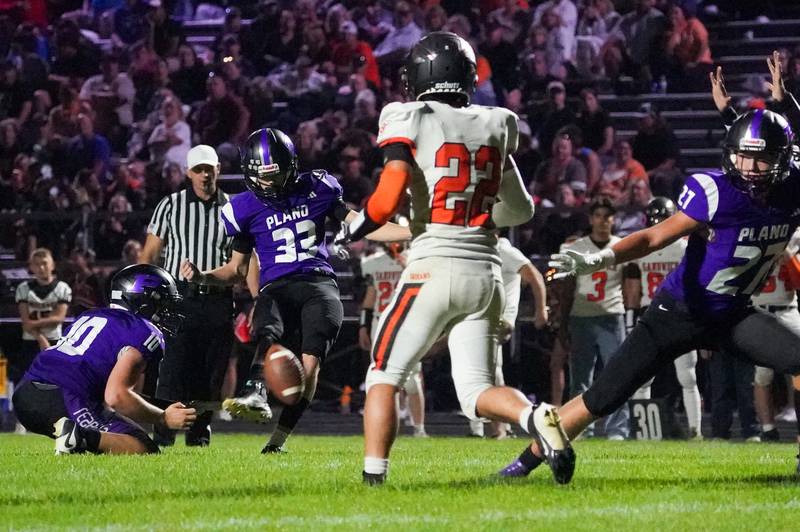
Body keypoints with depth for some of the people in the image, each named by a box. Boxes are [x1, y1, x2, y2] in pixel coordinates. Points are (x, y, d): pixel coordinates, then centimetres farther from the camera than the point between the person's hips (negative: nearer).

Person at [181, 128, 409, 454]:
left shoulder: (316, 190, 11)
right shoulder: (246, 209, 10)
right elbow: (237, 270, 19)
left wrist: (416, 232, 10)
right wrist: (202, 277, -1)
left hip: (319, 283, 1)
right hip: (276, 288, -1)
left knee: (310, 359, -22)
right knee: (269, 335, -35)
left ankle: (279, 438, -21)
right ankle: (256, 396, -63)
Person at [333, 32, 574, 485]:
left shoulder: (412, 122, -4)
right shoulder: (495, 126, 12)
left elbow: (387, 201, -15)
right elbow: (521, 210, 21)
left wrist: (349, 233, 2)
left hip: (434, 268, -4)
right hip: (486, 271, 4)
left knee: (385, 375, 10)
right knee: (478, 390, 9)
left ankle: (373, 476, 2)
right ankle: (535, 417, -21)